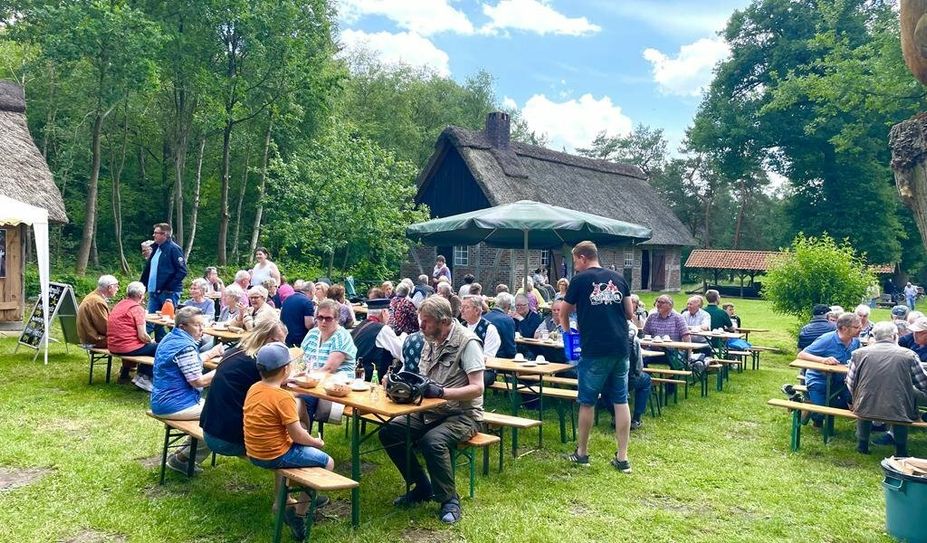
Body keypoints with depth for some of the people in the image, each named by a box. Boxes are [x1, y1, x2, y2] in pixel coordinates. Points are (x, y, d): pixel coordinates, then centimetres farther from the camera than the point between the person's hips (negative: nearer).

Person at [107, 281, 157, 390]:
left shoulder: (120, 304, 11)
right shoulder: (137, 308, -14)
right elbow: (142, 336, -18)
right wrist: (151, 341, 4)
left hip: (113, 347, 9)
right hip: (127, 348, -9)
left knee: (149, 345, 30)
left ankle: (125, 371, 34)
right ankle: (143, 377, -1)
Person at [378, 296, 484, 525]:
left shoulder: (467, 342, -15)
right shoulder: (431, 341, 8)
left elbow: (477, 388, -21)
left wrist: (441, 392, -31)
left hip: (463, 414, -8)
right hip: (431, 412, 8)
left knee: (432, 441, -34)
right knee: (388, 432, -7)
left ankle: (449, 499, -10)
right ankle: (423, 487, 8)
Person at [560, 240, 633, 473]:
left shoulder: (580, 280, -1)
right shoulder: (618, 278, 10)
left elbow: (564, 313, 9)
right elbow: (630, 314, 13)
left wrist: (568, 330, 28)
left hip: (594, 350, -4)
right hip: (620, 347, 4)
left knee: (587, 402, 7)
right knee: (621, 401, 8)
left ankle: (581, 453, 19)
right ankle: (622, 457, 9)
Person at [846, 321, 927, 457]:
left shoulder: (858, 353, 0)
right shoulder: (909, 355, -2)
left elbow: (850, 384, 4)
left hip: (865, 411, 1)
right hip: (899, 413, -1)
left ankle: (862, 444, 36)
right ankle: (901, 449, 35)